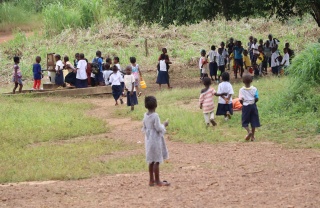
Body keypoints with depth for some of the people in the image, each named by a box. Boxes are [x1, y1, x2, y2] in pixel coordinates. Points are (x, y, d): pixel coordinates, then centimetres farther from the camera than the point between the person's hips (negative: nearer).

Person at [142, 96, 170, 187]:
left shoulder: (145, 115, 4)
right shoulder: (155, 116, -19)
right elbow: (158, 128, -18)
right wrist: (164, 125, -2)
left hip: (149, 140, 8)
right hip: (156, 140, -8)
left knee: (151, 161, 14)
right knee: (157, 161, -3)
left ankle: (151, 180, 19)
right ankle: (157, 181, -1)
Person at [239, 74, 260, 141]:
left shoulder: (241, 90, -11)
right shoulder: (254, 89, -8)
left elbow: (241, 100, -12)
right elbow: (257, 99, -7)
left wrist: (243, 104, 9)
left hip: (245, 107, -1)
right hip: (253, 105, 1)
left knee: (245, 121, 9)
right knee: (253, 121, 11)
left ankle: (249, 131, -18)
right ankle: (252, 136, 14)